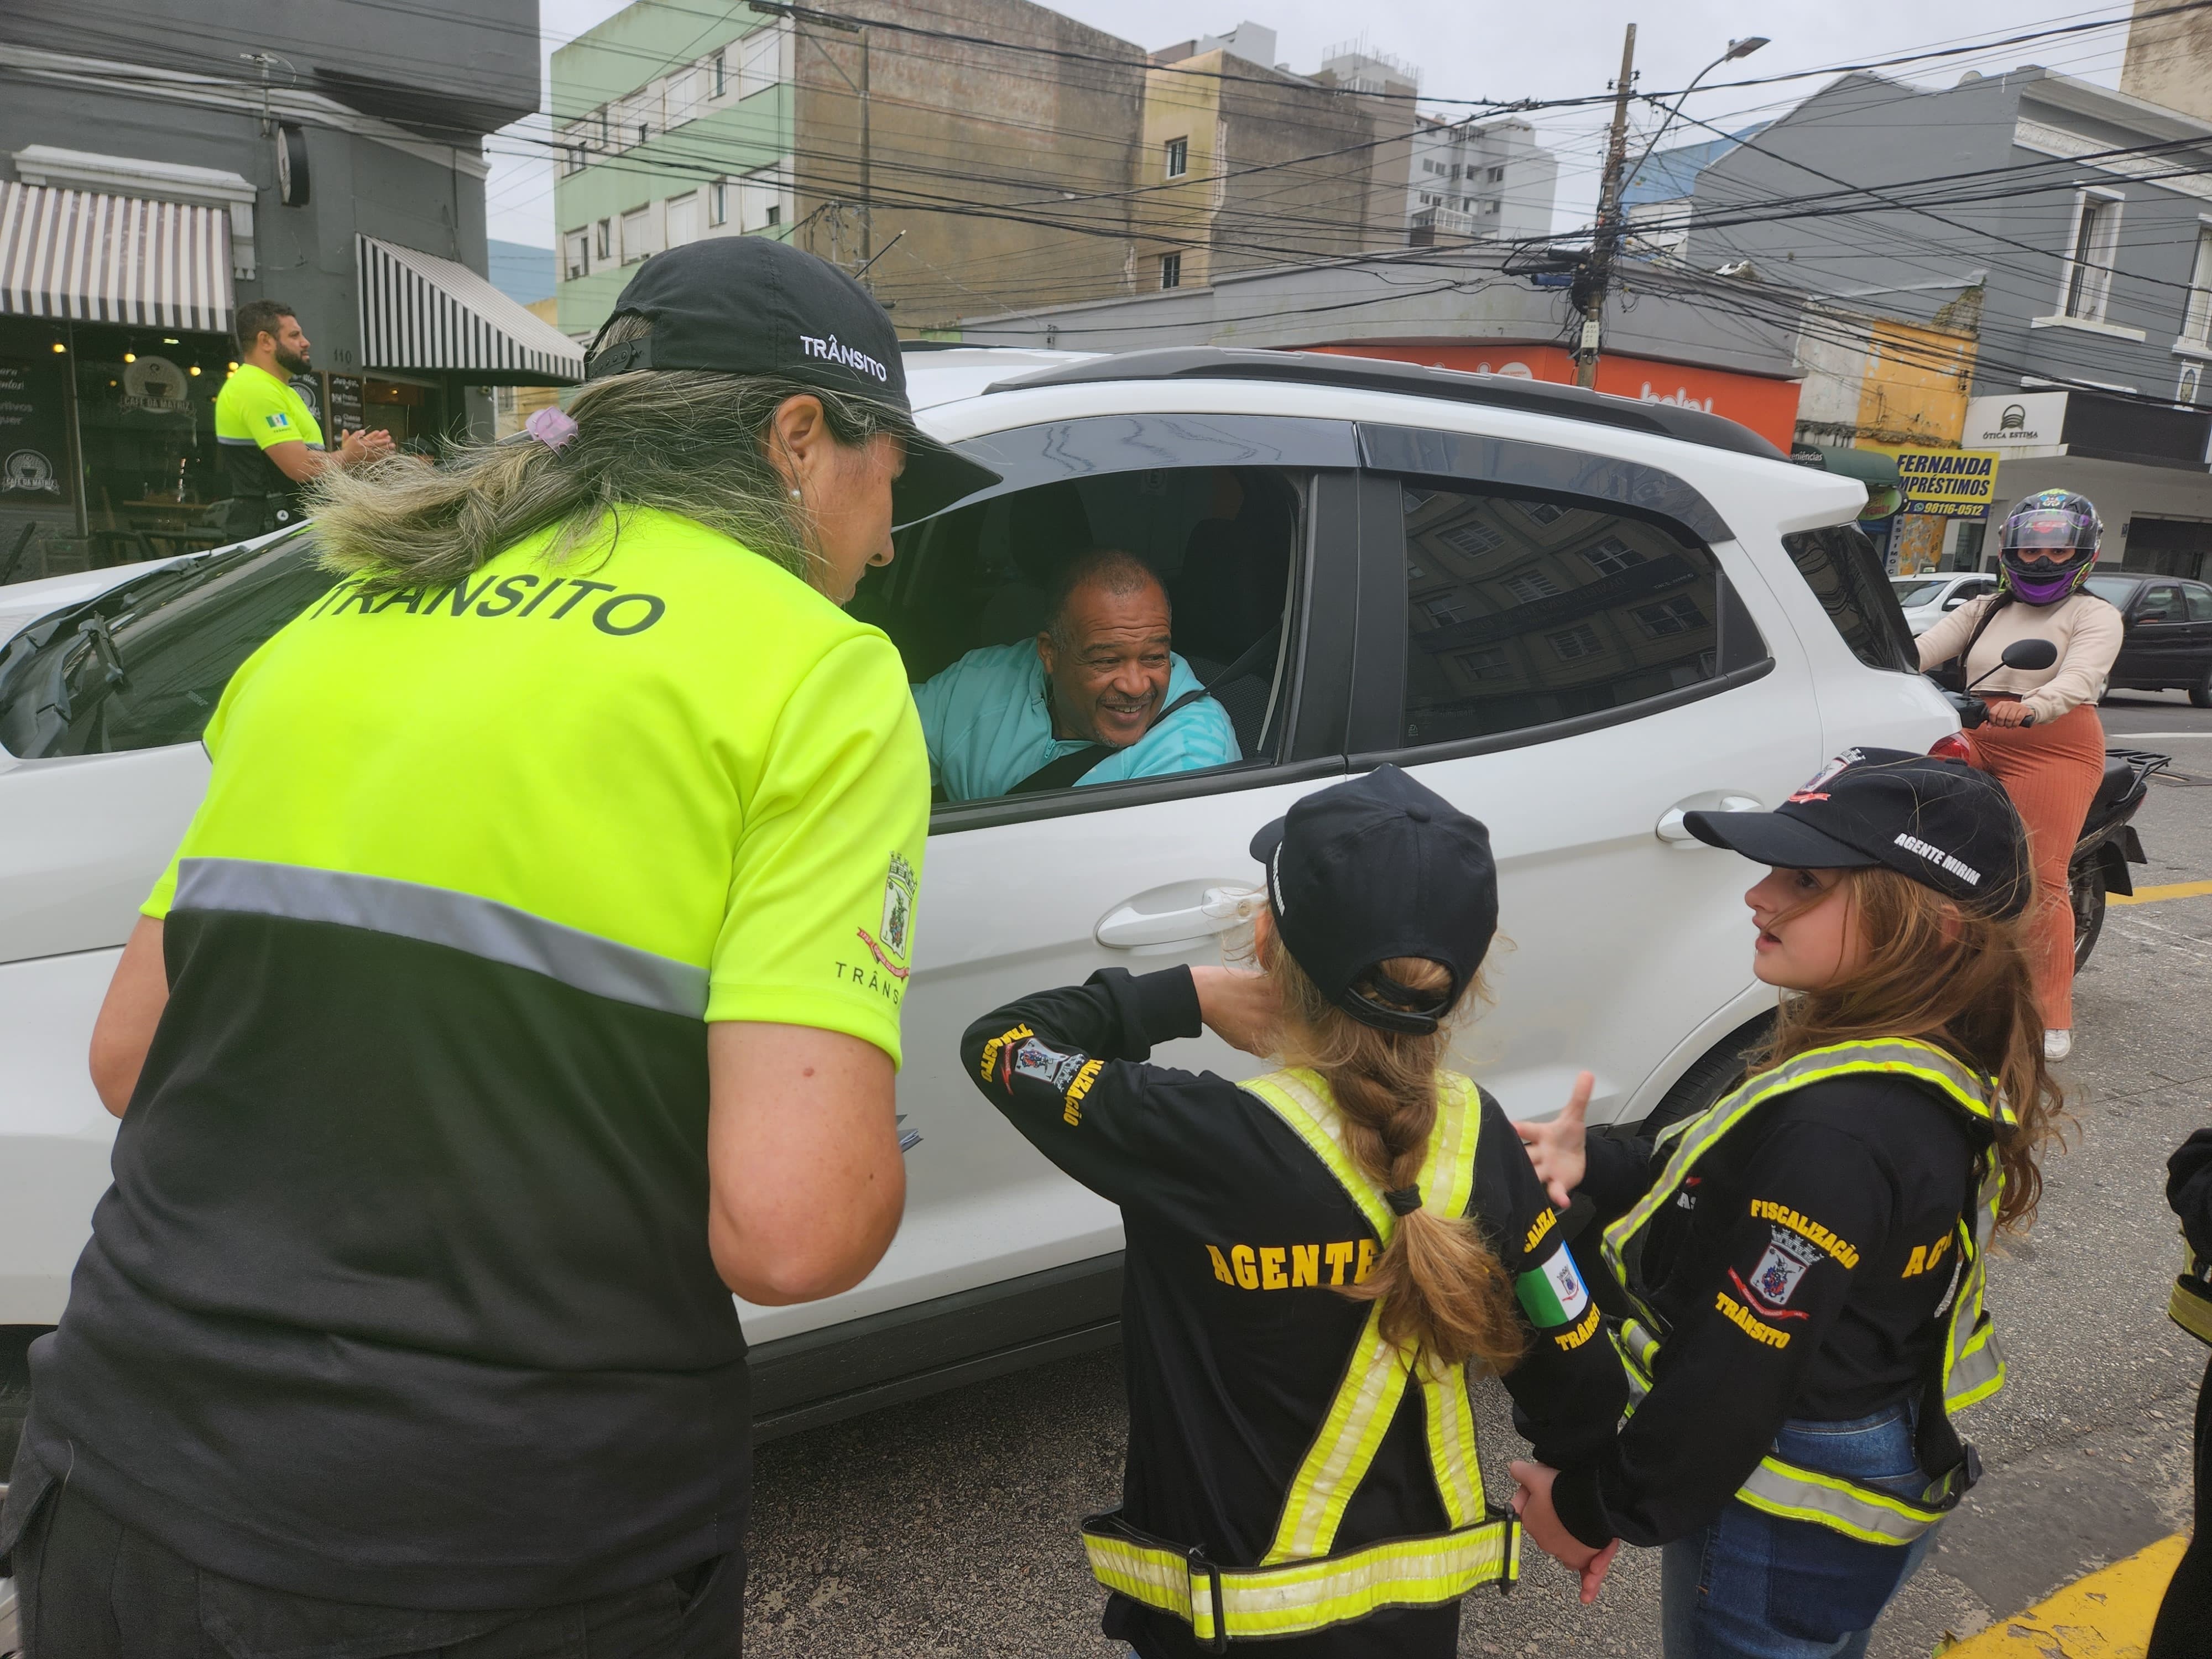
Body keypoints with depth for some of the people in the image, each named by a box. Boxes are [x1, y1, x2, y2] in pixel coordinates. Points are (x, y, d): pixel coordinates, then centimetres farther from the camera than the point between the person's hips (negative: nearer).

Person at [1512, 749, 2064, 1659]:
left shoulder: (1837, 1131, -34)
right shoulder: (1930, 1071, -4)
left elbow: (1732, 1386, -28)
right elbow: (1728, 1206, 6)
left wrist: (1592, 1506, -14)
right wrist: (1595, 1166, -7)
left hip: (1789, 1536, -8)